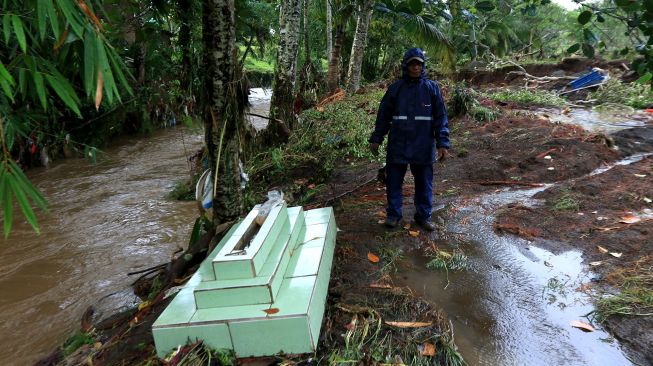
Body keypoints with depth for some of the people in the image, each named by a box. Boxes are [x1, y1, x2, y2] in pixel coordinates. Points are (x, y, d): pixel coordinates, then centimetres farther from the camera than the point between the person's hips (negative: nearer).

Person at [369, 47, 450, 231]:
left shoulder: (432, 88, 0)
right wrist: (376, 139, 3)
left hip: (423, 146, 0)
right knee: (393, 181, 6)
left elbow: (441, 117, -1)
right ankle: (394, 214, 22)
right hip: (398, 145, 0)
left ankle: (423, 216, 25)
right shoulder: (395, 88, 0)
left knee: (424, 183, 9)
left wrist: (443, 143, -8)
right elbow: (383, 115, 5)